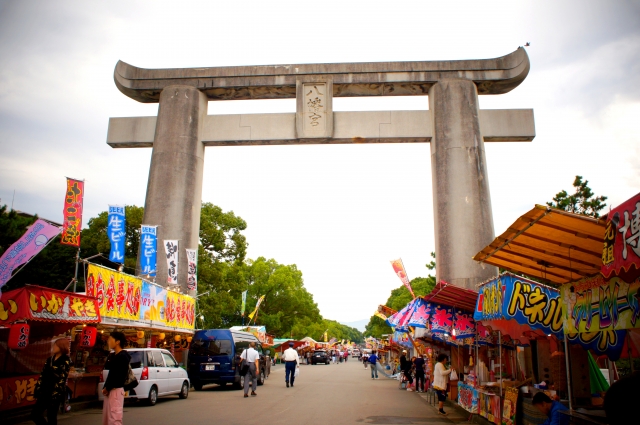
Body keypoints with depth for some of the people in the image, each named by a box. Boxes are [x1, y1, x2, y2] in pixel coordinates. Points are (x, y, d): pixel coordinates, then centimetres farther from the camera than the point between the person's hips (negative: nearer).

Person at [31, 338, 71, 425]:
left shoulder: (66, 361, -9)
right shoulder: (50, 359, 12)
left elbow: (61, 379, -14)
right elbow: (43, 375, 12)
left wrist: (55, 394, -17)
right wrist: (37, 391, 7)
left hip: (55, 394, -7)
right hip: (44, 392, 7)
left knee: (51, 417, 1)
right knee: (35, 414, 6)